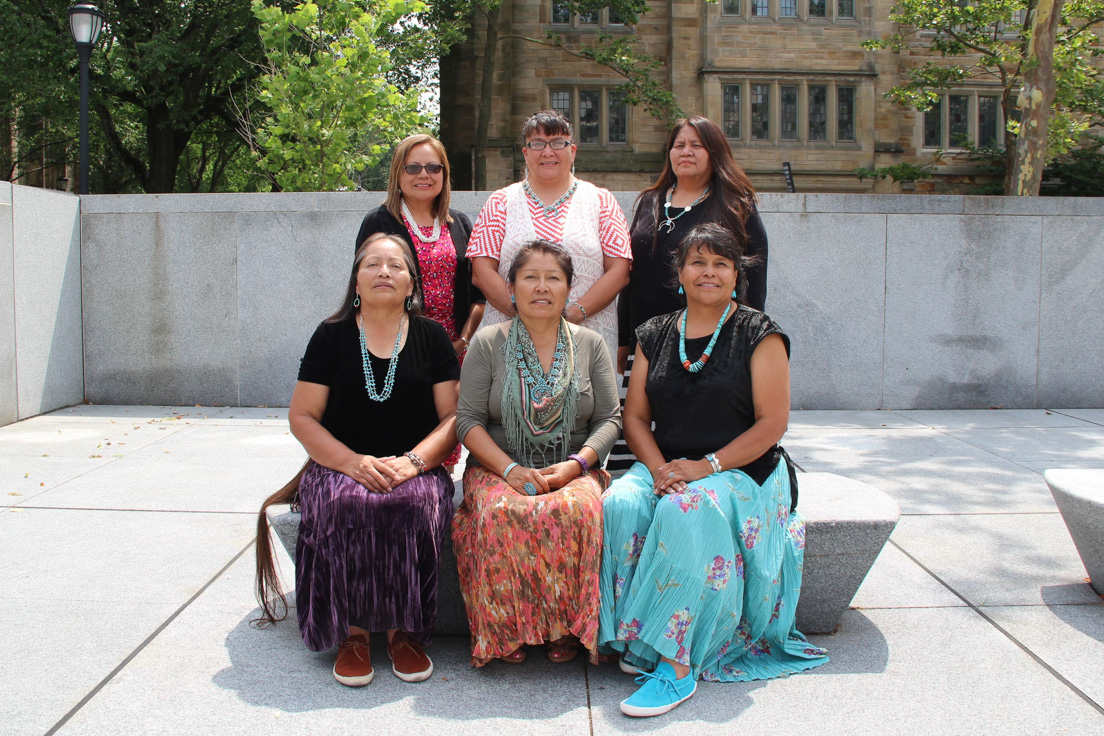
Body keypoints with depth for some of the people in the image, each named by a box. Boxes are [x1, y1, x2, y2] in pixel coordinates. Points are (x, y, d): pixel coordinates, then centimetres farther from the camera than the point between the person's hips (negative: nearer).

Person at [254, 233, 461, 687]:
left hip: (415, 468, 0)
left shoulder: (431, 336, 9)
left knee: (413, 505, -32)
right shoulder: (331, 336, 7)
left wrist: (412, 462, -14)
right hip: (341, 464, 0)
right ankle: (351, 632, -18)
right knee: (345, 506, -33)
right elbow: (302, 417, 3)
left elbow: (454, 416, 4)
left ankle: (403, 630, -16)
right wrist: (354, 462, -13)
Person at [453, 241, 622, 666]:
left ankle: (566, 627, -15)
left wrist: (575, 464, -12)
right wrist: (510, 469, -15)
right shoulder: (488, 344, 5)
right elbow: (468, 419, 0)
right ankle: (508, 630, -16)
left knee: (574, 509, -34)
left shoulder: (590, 345, 10)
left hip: (574, 472, 1)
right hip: (498, 469, 0)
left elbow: (609, 419, 6)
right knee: (504, 513, -34)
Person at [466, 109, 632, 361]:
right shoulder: (501, 203, 12)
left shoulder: (600, 201, 11)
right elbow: (482, 271, 3)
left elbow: (619, 271, 3)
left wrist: (574, 314, -10)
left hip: (586, 334, 0)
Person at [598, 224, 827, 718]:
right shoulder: (655, 335, 13)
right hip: (665, 468, 4)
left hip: (742, 473, -4)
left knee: (684, 509, -35)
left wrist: (707, 465, -18)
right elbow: (635, 417, 10)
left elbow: (772, 423, -7)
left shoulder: (759, 335, 1)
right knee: (620, 504, -28)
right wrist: (658, 467, -10)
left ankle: (676, 662, -31)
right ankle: (636, 639, -19)